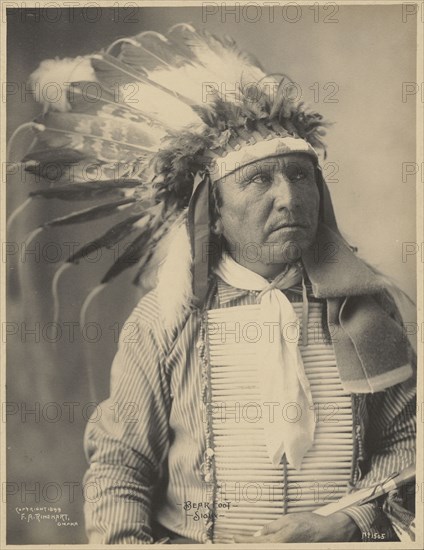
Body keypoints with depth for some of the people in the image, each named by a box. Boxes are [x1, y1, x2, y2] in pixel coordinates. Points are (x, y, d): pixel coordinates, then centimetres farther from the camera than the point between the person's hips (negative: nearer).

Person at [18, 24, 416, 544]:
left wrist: (349, 521, -10)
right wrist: (124, 537, -15)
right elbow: (118, 460, 3)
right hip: (185, 539, 1)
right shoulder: (163, 320, -1)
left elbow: (408, 438, 4)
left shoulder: (365, 304, 2)